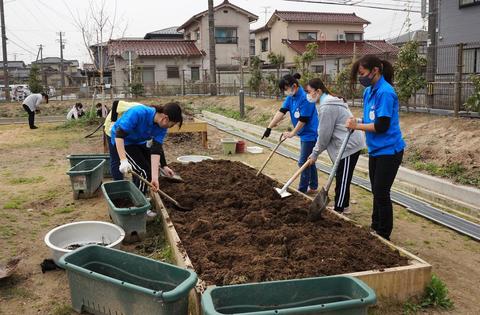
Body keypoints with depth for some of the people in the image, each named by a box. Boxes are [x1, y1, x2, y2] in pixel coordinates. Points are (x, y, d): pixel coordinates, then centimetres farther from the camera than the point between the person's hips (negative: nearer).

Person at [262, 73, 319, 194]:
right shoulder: (291, 97, 1)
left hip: (310, 134, -9)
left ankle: (302, 190, 8)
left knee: (303, 162, -3)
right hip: (304, 134, 9)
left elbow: (303, 120, -22)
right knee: (309, 160, 18)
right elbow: (281, 112, -3)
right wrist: (269, 127, -9)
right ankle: (313, 187, 31)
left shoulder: (305, 98, -24)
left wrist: (292, 133, -12)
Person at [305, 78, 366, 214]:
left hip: (349, 146, -10)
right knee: (341, 177, 17)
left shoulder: (327, 107, -21)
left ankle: (339, 209, 8)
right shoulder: (328, 101, 13)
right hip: (348, 144, 10)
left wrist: (315, 153, -6)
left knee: (342, 178, -1)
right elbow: (324, 132, 15)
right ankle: (343, 207, 27)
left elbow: (324, 134, -18)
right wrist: (316, 150, 11)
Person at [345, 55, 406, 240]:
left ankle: (384, 235, 15)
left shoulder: (385, 92, -21)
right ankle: (375, 228, 33)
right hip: (376, 149, 9)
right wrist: (356, 123, -5)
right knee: (376, 191, 18)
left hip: (389, 150, -9)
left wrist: (357, 126, -15)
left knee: (382, 193, 0)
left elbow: (382, 126, -24)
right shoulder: (368, 91, 6)